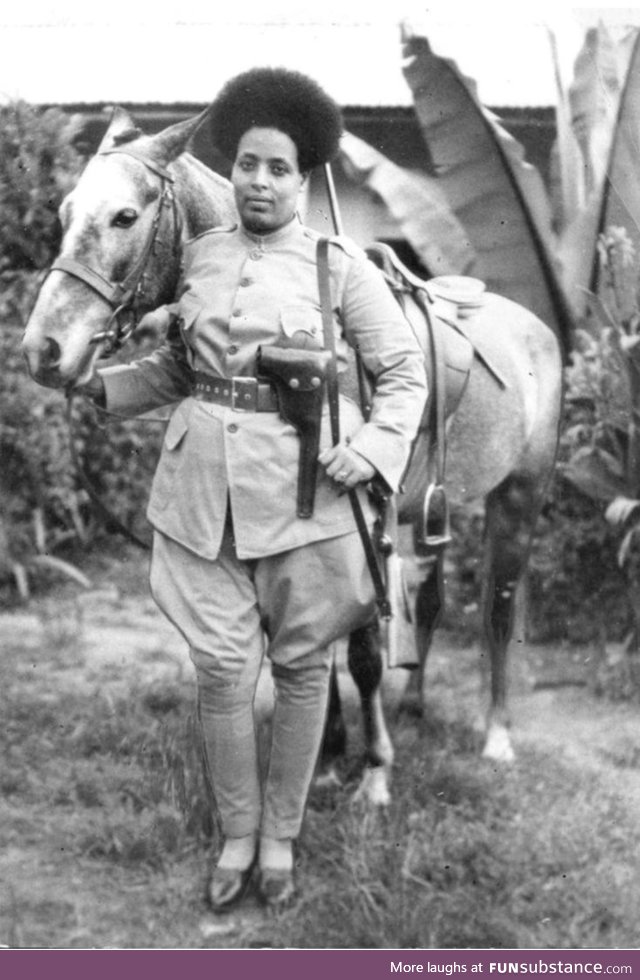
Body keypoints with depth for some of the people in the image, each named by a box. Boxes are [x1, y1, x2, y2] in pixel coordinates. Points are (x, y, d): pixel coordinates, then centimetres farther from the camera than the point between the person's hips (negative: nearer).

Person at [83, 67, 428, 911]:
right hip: (205, 481, 3)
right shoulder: (201, 254, 7)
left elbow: (405, 374, 0)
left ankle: (281, 835, 26)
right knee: (222, 666, 2)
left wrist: (373, 448, -15)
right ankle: (236, 834, 22)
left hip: (306, 483, -2)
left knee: (302, 663, 9)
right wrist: (103, 385, 7)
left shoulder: (342, 267, -4)